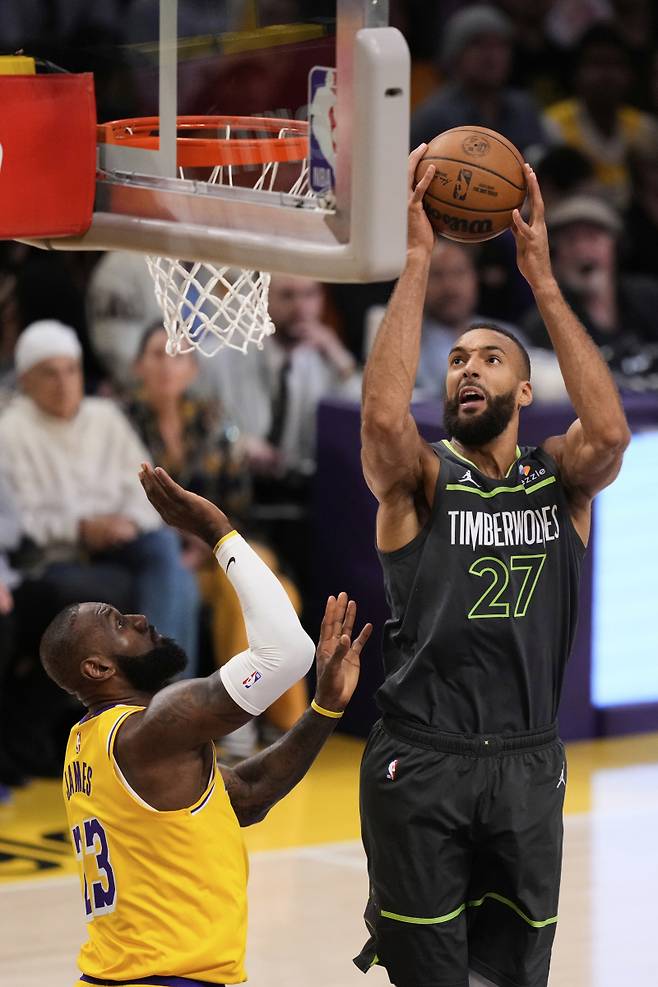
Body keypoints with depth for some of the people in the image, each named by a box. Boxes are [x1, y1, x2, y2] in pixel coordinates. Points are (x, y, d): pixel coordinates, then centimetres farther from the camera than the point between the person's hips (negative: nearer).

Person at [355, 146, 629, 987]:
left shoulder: (560, 478, 4)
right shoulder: (422, 480, -1)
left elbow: (609, 431, -19)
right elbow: (383, 415, -24)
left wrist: (541, 279, -20)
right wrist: (416, 261, -23)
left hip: (528, 765, 2)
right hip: (421, 762, -2)